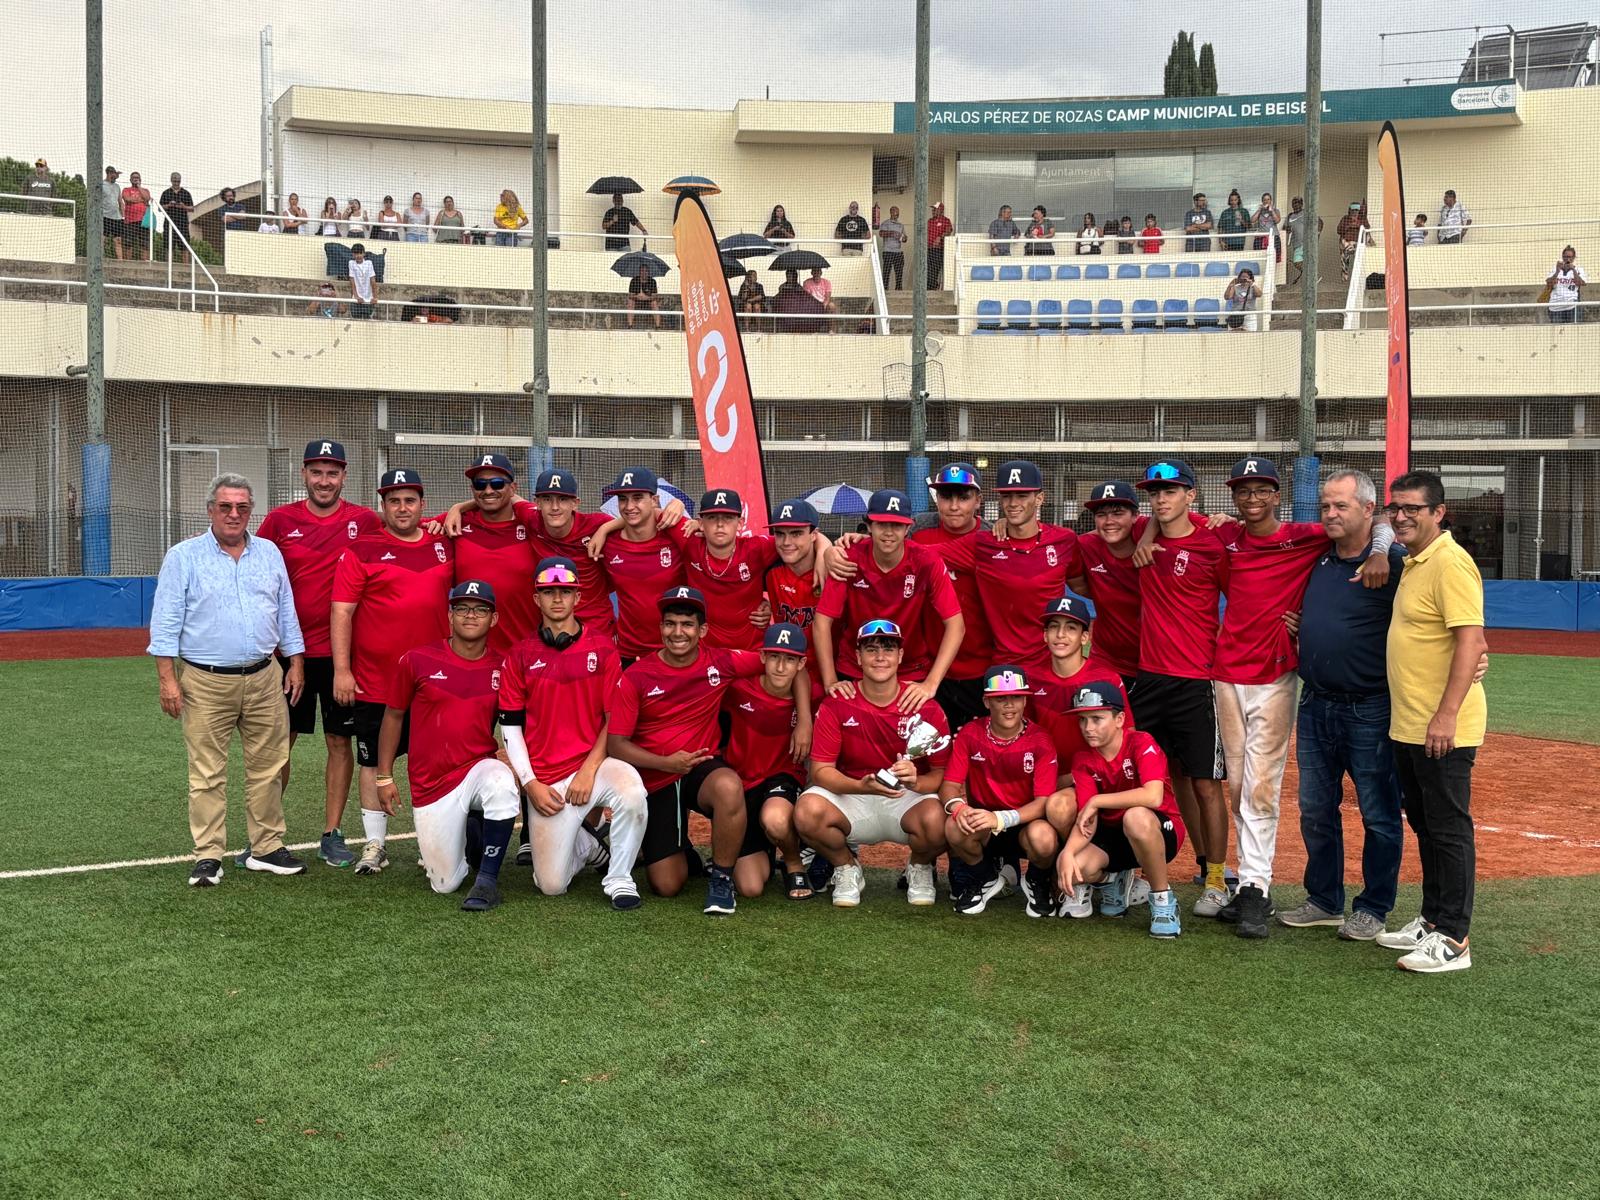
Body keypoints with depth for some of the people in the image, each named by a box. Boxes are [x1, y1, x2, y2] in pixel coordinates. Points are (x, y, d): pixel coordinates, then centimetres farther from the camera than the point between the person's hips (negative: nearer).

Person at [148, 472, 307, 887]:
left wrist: (296, 664, 9)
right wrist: (168, 679, -9)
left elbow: (286, 613, 16)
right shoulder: (183, 557, 0)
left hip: (264, 679, 4)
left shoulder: (269, 554, 11)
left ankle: (266, 848, 16)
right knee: (207, 775, 0)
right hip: (205, 684, -3)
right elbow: (165, 622, -3)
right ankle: (208, 857, 6)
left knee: (268, 768, 7)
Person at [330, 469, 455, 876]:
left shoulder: (444, 547, 7)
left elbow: (454, 606, 19)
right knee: (374, 761, 6)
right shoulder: (361, 551, -3)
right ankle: (375, 845, 16)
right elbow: (341, 612, -6)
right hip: (374, 681, -3)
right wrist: (341, 670, -11)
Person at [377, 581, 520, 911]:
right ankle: (467, 834, 35)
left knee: (501, 783, -38)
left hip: (480, 768, 0)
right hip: (430, 784, 0)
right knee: (445, 884, 0)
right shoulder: (417, 660, -4)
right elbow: (393, 716, 7)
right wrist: (384, 777, 6)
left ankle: (487, 879, -21)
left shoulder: (501, 669, -1)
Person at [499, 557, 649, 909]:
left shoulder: (602, 646, 3)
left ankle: (619, 879, -12)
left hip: (594, 762, -1)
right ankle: (588, 845, 27)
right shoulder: (521, 655, 5)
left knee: (631, 791, -36)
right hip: (546, 782, 1)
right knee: (551, 885, -7)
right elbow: (510, 726, 6)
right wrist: (530, 784, -5)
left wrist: (589, 769, -12)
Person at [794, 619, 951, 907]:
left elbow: (942, 772, -6)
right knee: (808, 810, -31)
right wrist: (863, 786, -28)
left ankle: (920, 869, 4)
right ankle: (846, 868, 3)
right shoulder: (838, 704, -6)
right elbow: (820, 771, -9)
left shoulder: (925, 706, -7)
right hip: (852, 800, 1)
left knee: (936, 819, -35)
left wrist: (916, 782, -29)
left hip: (908, 800, -1)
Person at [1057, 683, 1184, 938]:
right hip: (1112, 835, 5)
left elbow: (1153, 796, -36)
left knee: (1136, 817, -41)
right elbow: (1087, 821, -10)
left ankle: (1163, 898, -17)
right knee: (1075, 869, -27)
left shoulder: (1141, 743, -18)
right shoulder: (1083, 759, -3)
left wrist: (1097, 801, -26)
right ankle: (1112, 881, 13)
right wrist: (1067, 853, -31)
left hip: (1161, 832, -5)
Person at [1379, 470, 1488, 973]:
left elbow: (1470, 640, -23)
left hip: (1441, 729, -10)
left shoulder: (1450, 563, -15)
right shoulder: (1413, 563, 15)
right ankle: (1432, 921, 29)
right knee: (1425, 826, 17)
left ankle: (1452, 940, 5)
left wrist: (1447, 713, -27)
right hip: (1407, 726, 10)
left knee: (1448, 829, -2)